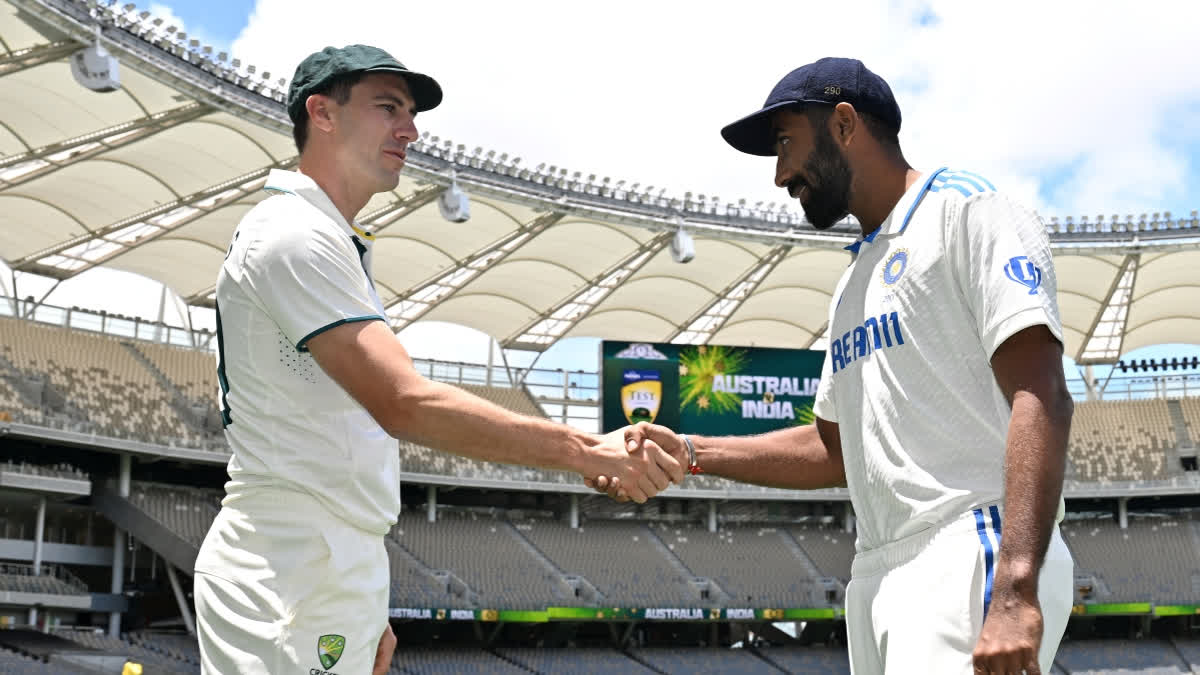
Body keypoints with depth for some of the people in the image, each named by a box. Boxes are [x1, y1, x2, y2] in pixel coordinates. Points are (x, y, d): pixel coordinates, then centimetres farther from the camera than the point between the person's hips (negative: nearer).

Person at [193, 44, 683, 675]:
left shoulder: (336, 245, 20)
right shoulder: (294, 236, -11)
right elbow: (405, 404, -23)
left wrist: (363, 611, 16)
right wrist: (589, 451, -24)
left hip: (336, 581, 10)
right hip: (284, 592, -9)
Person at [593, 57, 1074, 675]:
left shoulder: (969, 212, -2)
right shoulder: (855, 282, 25)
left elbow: (1041, 399, -15)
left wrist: (1016, 589, -27)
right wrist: (689, 453, 16)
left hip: (973, 557, -8)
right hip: (877, 573, 8)